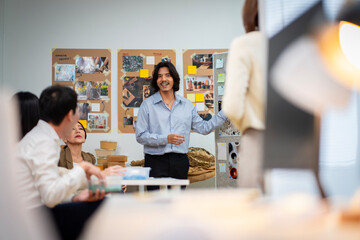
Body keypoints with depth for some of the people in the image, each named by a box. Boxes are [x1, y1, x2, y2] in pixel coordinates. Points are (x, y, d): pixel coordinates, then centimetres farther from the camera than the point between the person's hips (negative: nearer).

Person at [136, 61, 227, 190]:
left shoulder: (187, 105, 11)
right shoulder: (147, 105, 0)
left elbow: (203, 128, 14)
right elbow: (140, 136, -5)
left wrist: (225, 112, 10)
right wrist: (165, 139, -15)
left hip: (180, 161, 3)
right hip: (156, 161, -3)